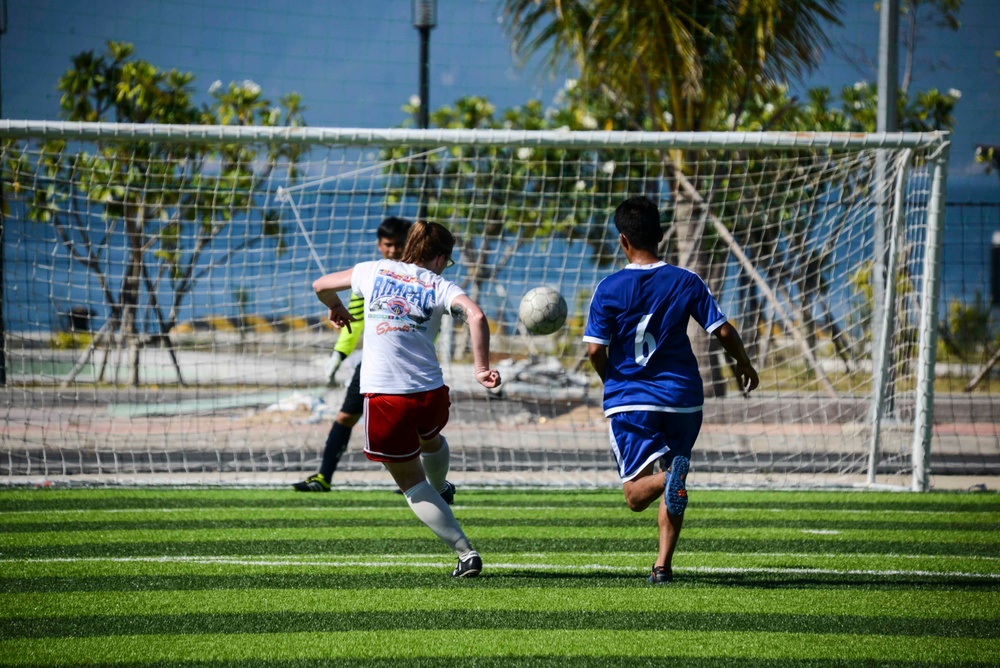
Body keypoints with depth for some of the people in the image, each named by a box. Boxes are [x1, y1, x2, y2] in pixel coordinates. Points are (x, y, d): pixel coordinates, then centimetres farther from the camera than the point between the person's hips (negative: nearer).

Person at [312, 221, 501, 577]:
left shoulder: (374, 271, 9)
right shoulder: (439, 287, 3)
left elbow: (321, 285, 22)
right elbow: (476, 315, -16)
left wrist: (337, 310, 43)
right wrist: (481, 368, -13)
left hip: (383, 396, -1)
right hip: (431, 394, 1)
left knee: (411, 483, 12)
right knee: (430, 440, 38)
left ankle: (465, 551, 4)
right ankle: (439, 491, 66)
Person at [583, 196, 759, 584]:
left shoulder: (609, 289, -5)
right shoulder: (686, 282, 0)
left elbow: (595, 350, -9)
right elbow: (723, 331, -1)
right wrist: (744, 363, 19)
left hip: (629, 399, -2)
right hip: (682, 398, 2)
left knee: (636, 496, -1)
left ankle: (669, 477, -35)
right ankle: (663, 566, 10)